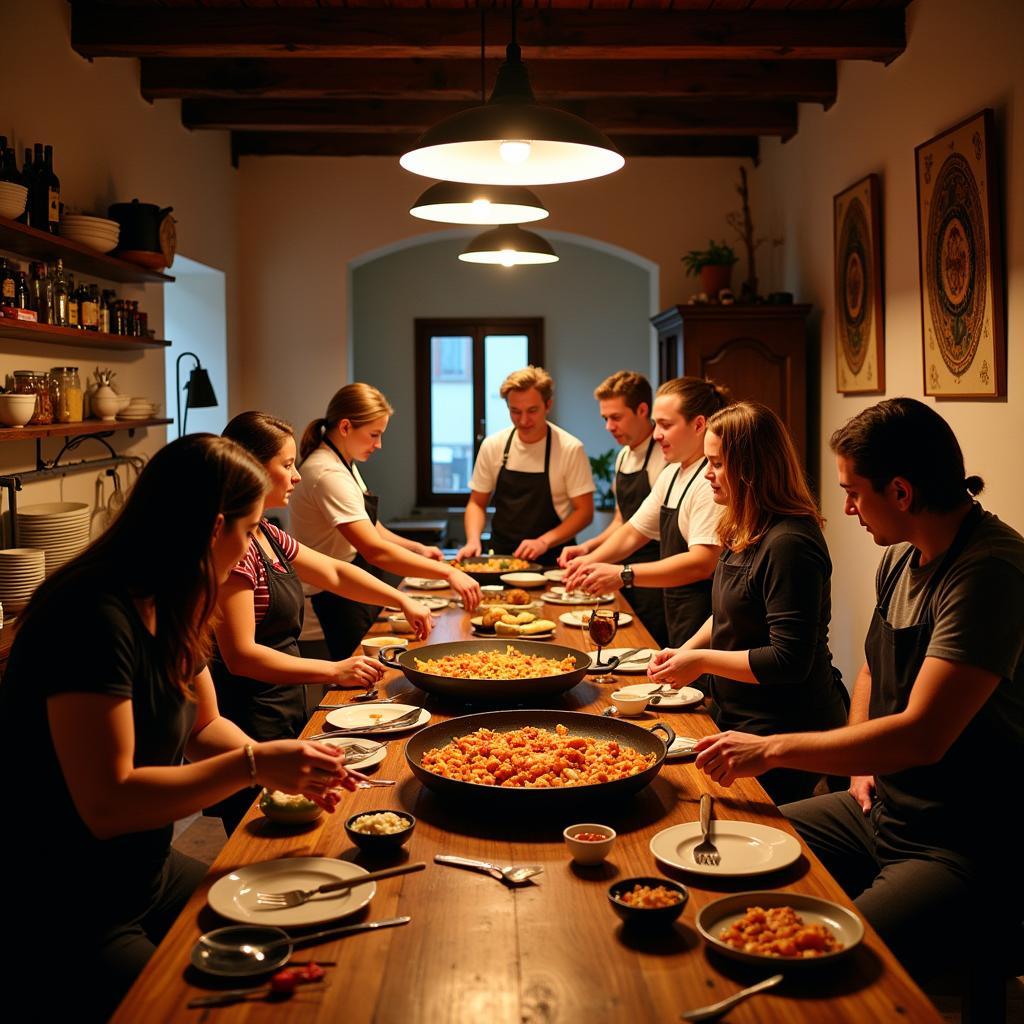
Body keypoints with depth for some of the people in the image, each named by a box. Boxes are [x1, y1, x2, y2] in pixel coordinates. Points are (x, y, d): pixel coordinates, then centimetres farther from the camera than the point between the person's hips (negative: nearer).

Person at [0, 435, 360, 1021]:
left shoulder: (170, 610, 2)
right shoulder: (95, 619, -28)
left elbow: (204, 726, 12)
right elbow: (106, 804, -29)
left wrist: (283, 767, -6)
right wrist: (253, 766, -27)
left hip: (148, 874, 9)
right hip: (64, 919, -9)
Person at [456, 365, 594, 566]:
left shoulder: (570, 449, -6)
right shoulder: (492, 446, 4)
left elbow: (584, 511, -4)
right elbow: (476, 503, 12)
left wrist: (544, 542, -16)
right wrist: (473, 541, -6)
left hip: (551, 560, -3)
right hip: (501, 556, 3)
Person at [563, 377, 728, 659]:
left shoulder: (711, 480, -18)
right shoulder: (671, 474, 13)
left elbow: (702, 562, -27)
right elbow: (634, 531, 18)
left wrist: (624, 575, -30)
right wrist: (591, 561, 0)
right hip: (677, 623, 9)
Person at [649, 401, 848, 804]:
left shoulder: (789, 544, -24)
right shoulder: (746, 531, 6)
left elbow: (789, 661, -26)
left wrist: (701, 660, -17)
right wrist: (684, 651, 7)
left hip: (785, 731, -9)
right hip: (742, 720, 9)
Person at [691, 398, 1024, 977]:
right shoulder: (900, 556, 7)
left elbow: (922, 735, -28)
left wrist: (773, 749, -21)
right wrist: (862, 762, 7)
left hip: (966, 846, -9)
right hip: (880, 806, 9)